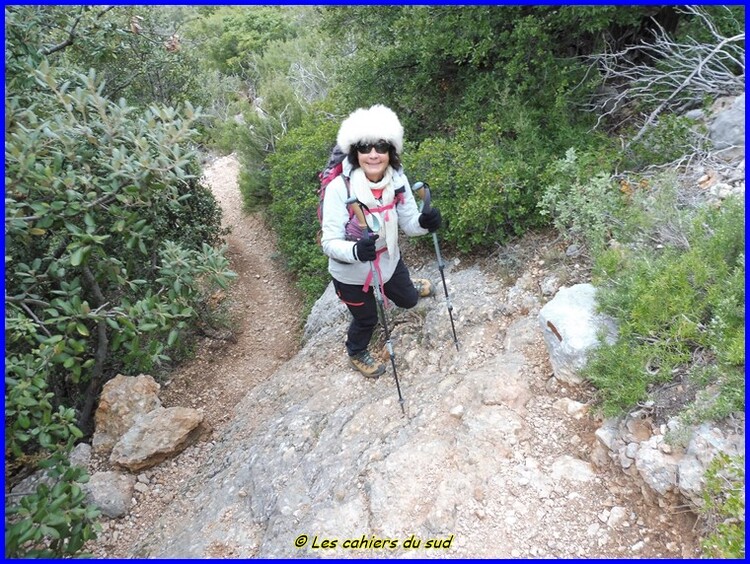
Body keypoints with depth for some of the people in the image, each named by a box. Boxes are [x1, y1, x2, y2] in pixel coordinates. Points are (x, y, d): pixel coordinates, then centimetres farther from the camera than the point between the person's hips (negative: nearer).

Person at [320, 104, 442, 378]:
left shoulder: (398, 180, -19)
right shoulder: (339, 188, -32)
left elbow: (408, 224, -9)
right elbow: (330, 242, -30)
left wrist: (424, 222, -32)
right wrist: (356, 250, -51)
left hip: (389, 260, 4)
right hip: (351, 273, -4)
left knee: (408, 300, 28)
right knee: (366, 318, 20)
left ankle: (410, 287, 67)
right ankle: (357, 354, 54)